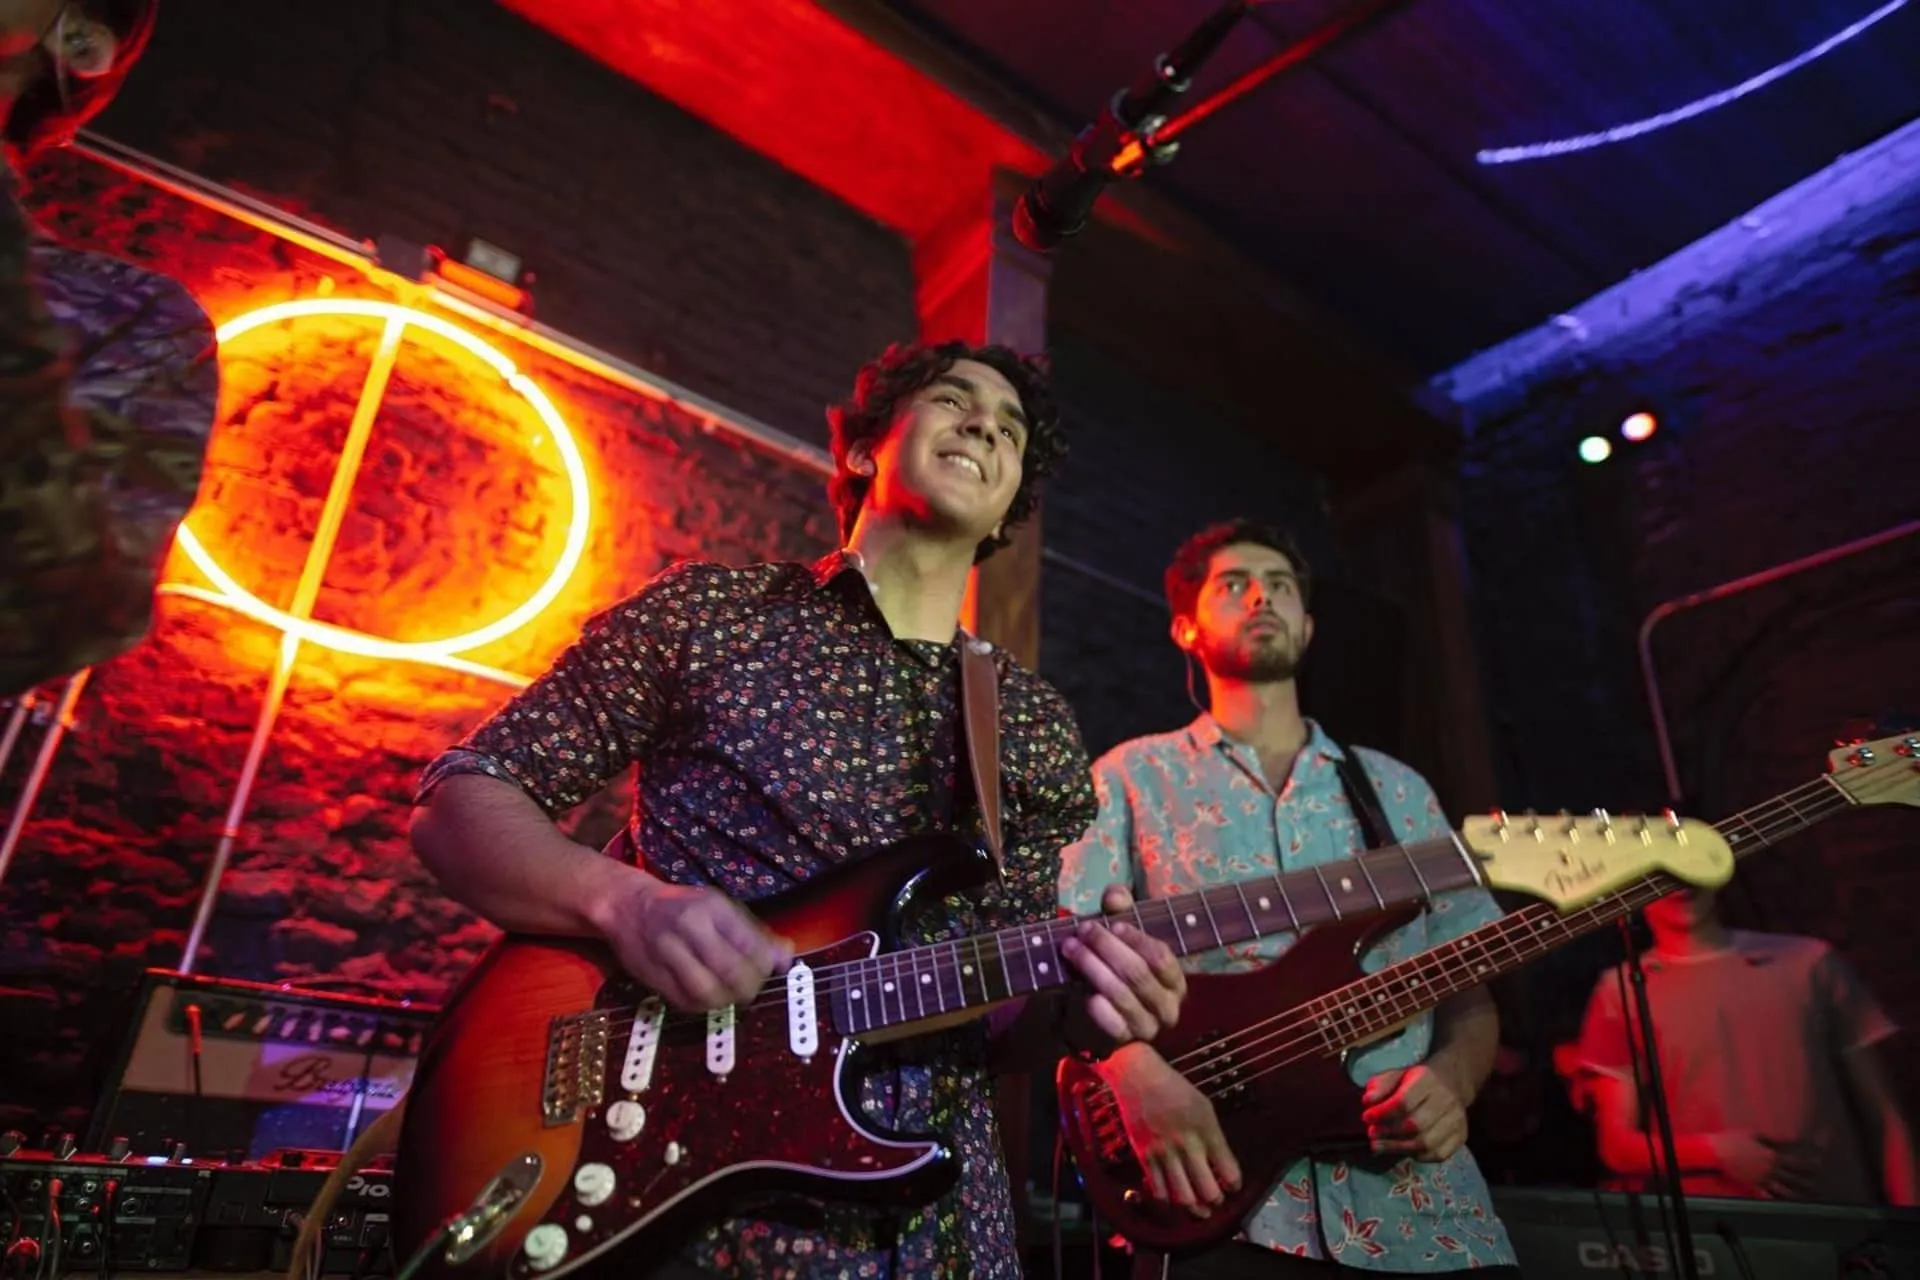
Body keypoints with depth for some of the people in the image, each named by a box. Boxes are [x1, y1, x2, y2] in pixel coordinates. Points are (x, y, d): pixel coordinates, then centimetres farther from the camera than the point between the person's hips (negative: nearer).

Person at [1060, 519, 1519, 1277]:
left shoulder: (1398, 789, 15)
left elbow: (1470, 989, 13)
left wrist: (1453, 1074, -8)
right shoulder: (1133, 778, 3)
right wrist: (1134, 1068, -23)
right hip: (1223, 1202, -3)